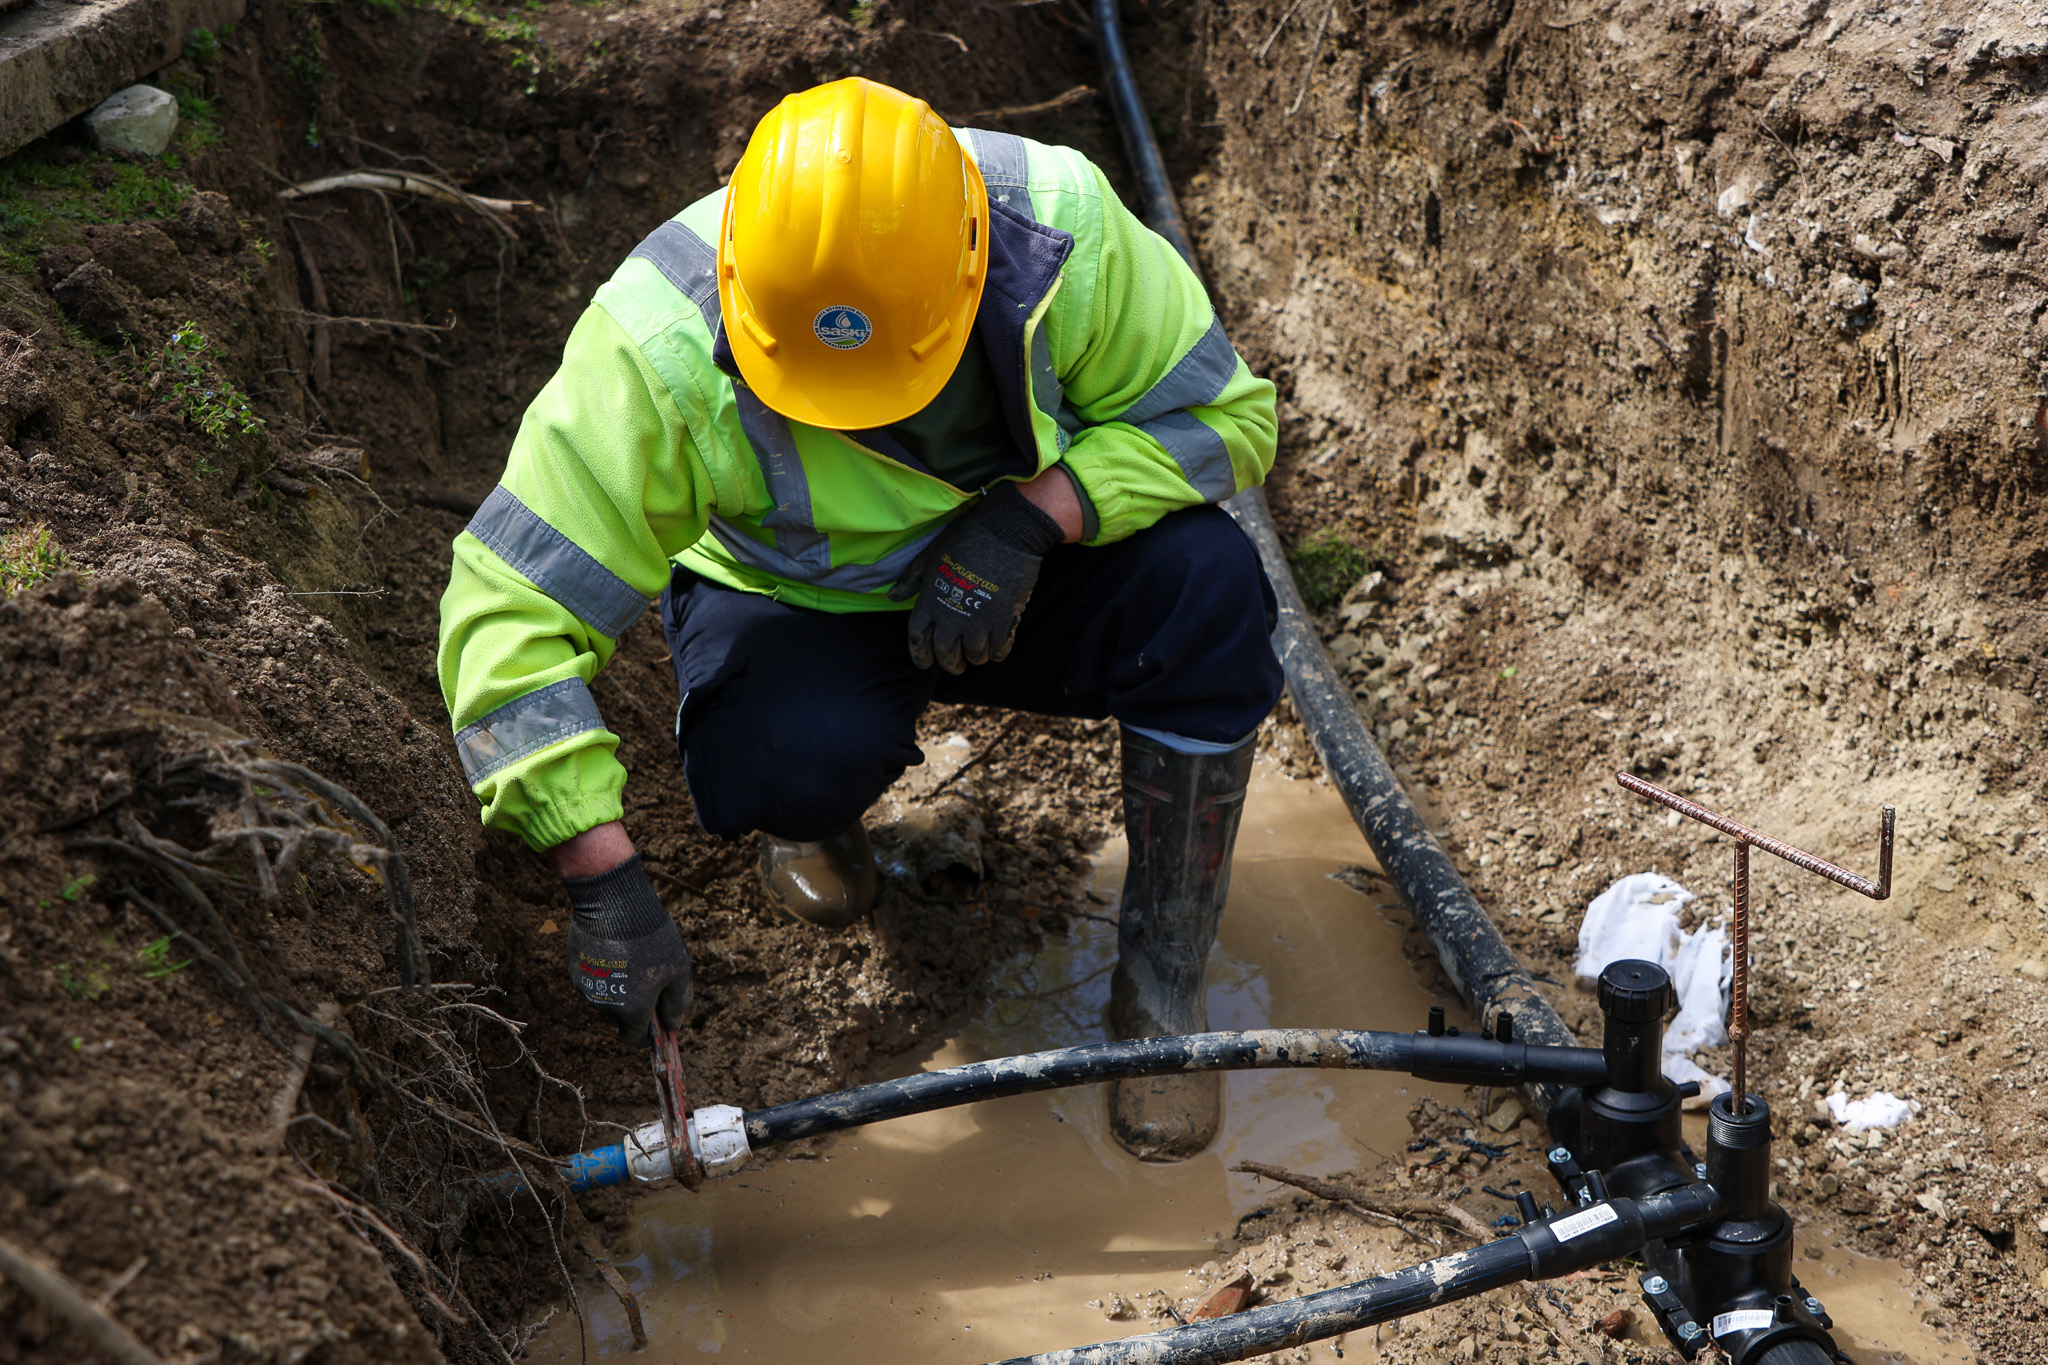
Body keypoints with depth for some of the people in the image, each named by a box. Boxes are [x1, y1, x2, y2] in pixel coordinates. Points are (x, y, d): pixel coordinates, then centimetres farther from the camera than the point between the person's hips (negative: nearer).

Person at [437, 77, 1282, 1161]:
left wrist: (1034, 512, -32)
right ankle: (811, 812, 6)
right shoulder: (658, 347, -31)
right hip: (801, 607, -1)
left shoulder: (1063, 230, -27)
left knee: (1205, 580, -29)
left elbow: (1224, 411, -15)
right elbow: (509, 612, -30)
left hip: (1018, 578, 2)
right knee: (794, 763, -36)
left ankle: (1162, 980, -12)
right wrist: (603, 879, -35)